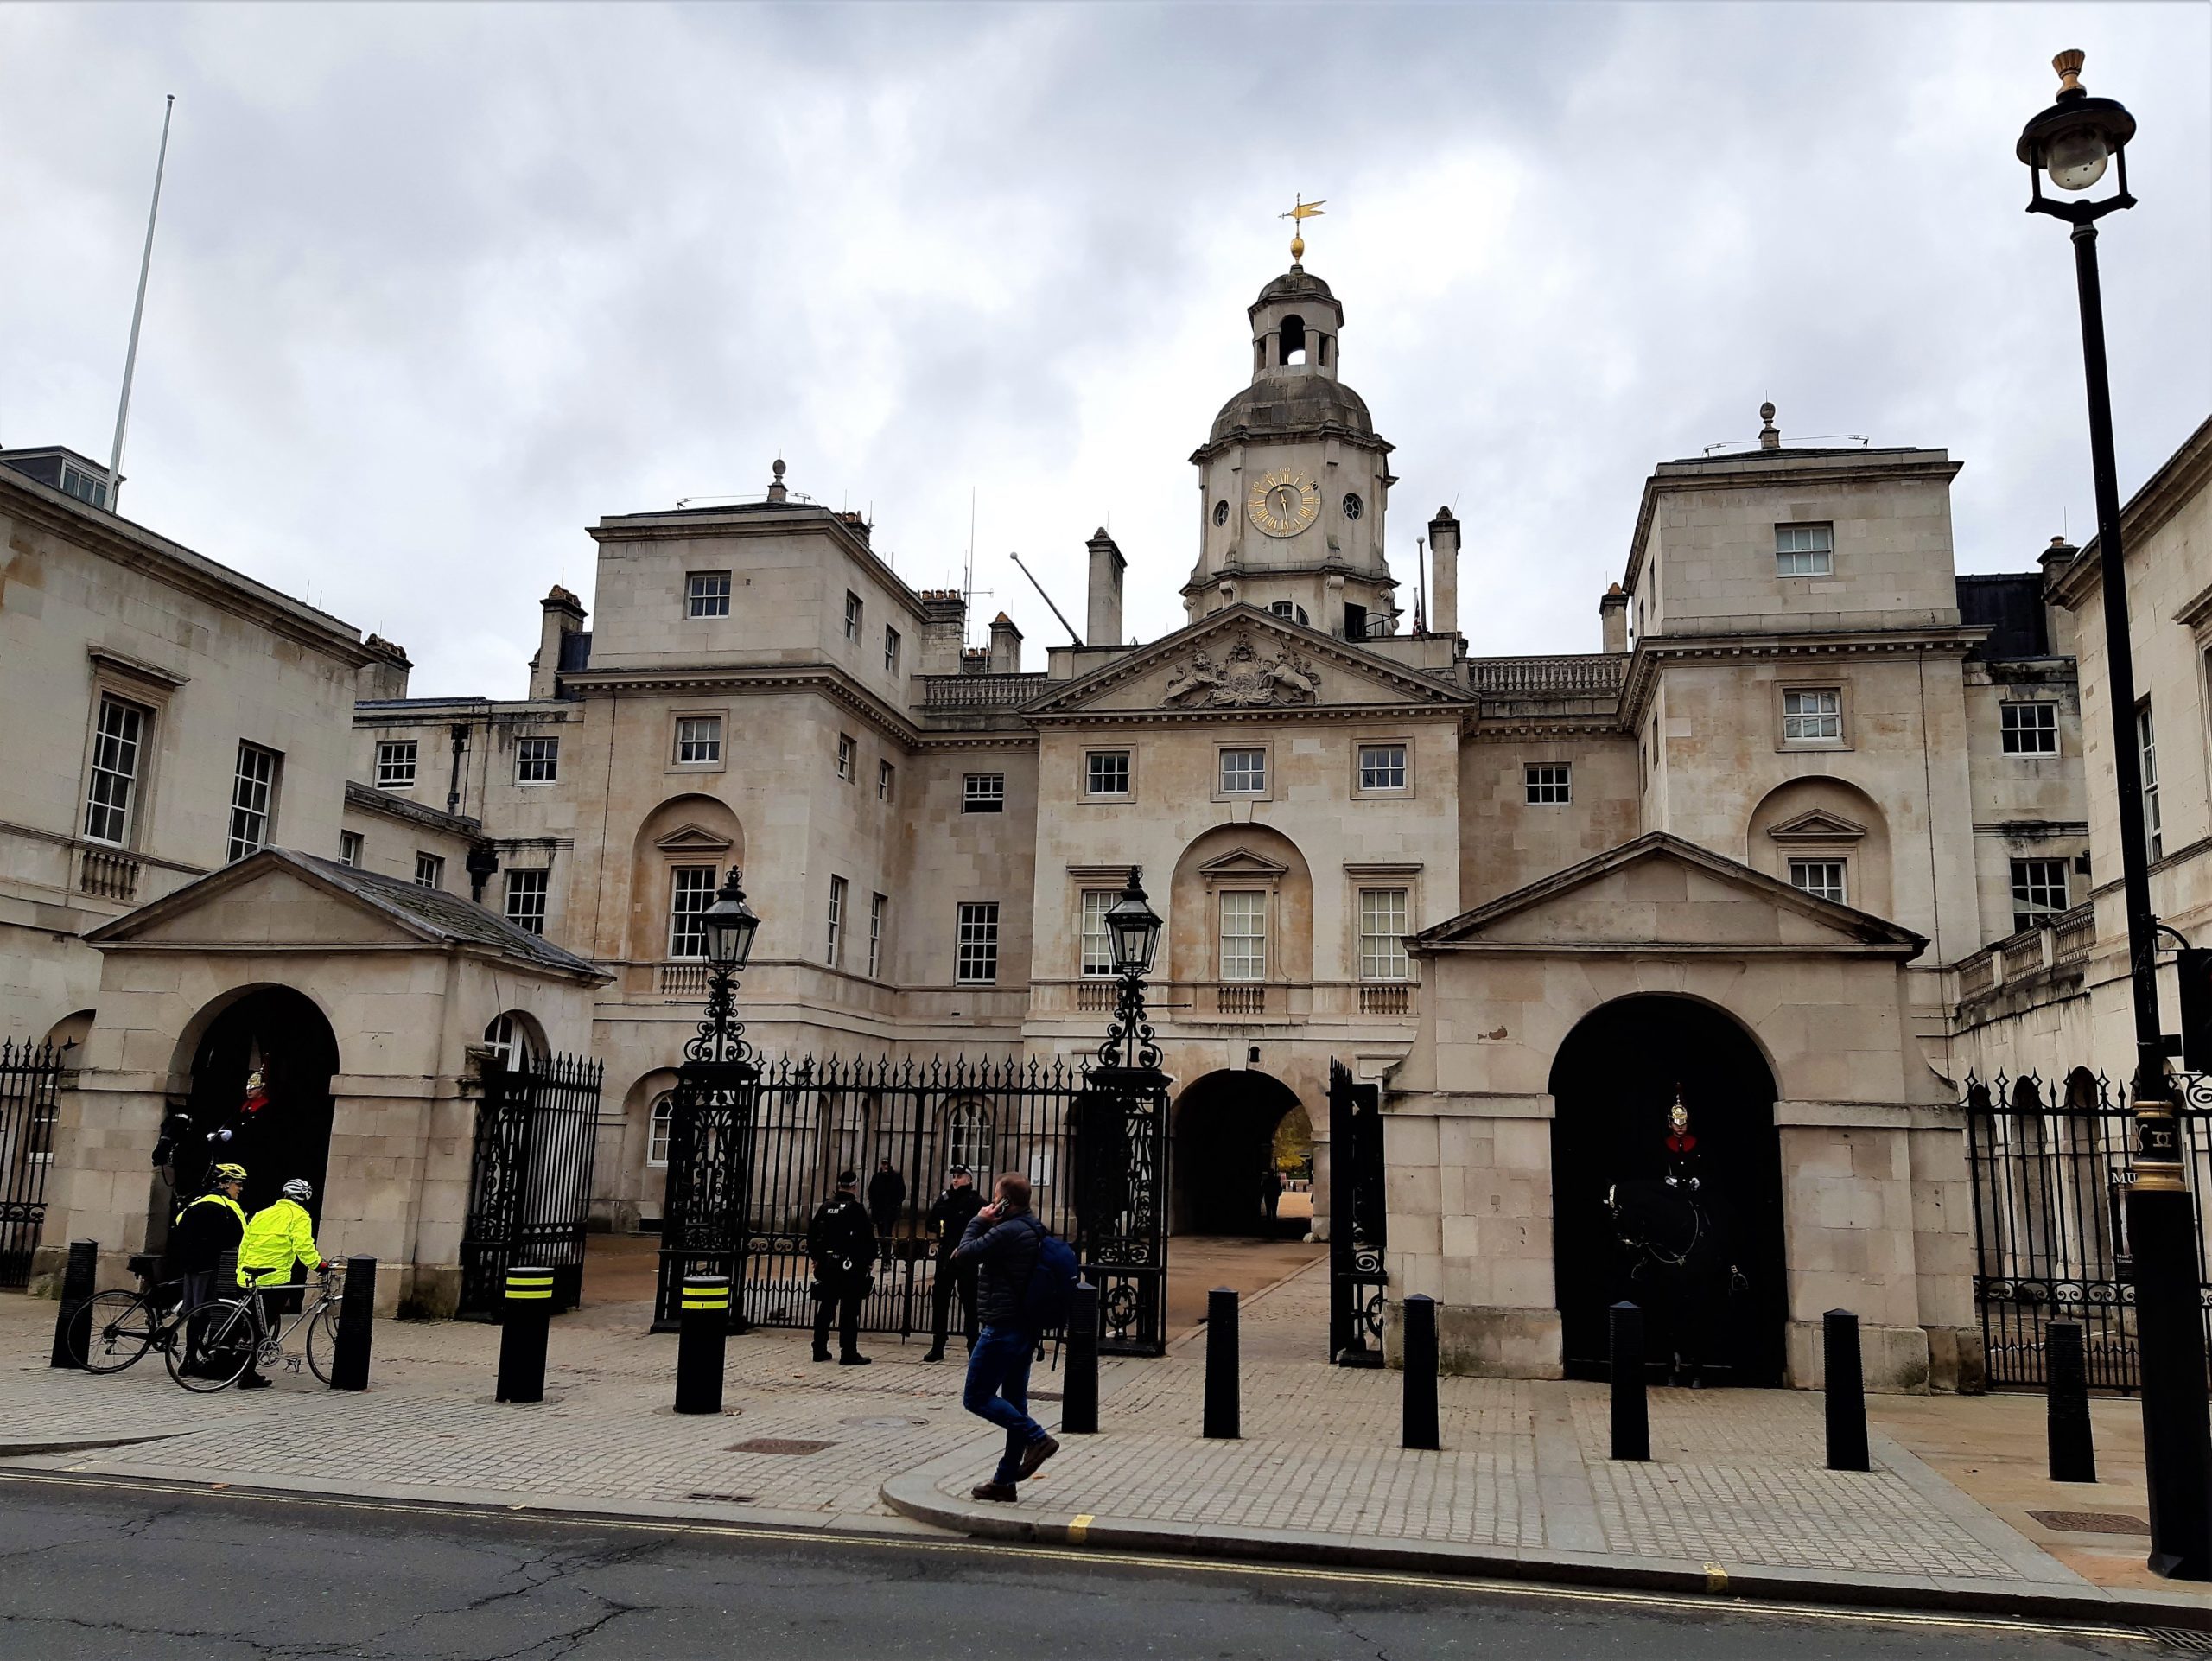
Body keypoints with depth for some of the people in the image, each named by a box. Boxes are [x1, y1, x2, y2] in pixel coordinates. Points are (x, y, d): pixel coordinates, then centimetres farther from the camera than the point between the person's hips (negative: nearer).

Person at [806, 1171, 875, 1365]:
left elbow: (812, 1232, 11)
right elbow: (867, 1237, -11)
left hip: (827, 1264, 6)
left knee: (825, 1308, 14)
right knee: (849, 1311, -2)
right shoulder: (855, 1208, -12)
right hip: (850, 1266, -6)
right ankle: (849, 1354, -1)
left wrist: (815, 1256, 20)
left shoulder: (826, 1206, 5)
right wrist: (870, 1258, 3)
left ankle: (820, 1350, 18)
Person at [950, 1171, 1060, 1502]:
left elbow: (963, 1255, -14)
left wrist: (979, 1222, -4)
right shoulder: (1034, 1231, 13)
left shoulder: (1007, 1232, -19)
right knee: (1014, 1402, 11)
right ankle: (1005, 1480, 16)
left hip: (1002, 1328, -10)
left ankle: (1037, 1438, -8)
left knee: (976, 1397, -1)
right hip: (1025, 1329, 10)